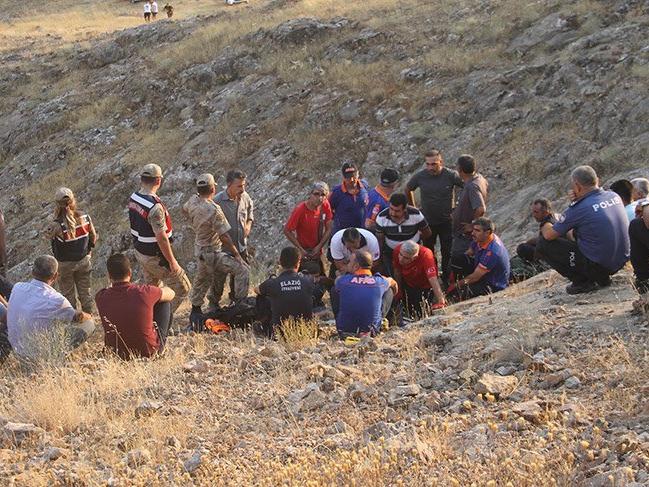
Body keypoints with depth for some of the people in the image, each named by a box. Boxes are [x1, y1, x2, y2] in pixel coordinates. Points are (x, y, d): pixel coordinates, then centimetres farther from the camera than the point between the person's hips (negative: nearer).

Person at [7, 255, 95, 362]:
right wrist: (88, 316, 18)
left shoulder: (17, 288, -12)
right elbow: (78, 317, -7)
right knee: (89, 324, 1)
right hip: (40, 355, -7)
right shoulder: (54, 300, -28)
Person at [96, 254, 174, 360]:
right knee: (165, 302, 16)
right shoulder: (144, 292, -21)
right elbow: (171, 293, 2)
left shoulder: (101, 297, -15)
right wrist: (158, 290, 23)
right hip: (149, 352, -3)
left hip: (117, 354, 3)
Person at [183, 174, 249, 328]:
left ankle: (195, 312, 36)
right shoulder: (214, 210, -29)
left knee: (202, 279, 25)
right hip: (212, 253, -9)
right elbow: (224, 237, -26)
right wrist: (237, 255, -14)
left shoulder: (193, 201, -6)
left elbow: (184, 210, 20)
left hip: (199, 248, 9)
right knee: (242, 269, -6)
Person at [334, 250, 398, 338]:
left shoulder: (343, 280, -12)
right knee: (389, 290, 15)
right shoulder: (379, 282, -9)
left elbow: (336, 289, 16)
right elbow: (392, 282, 18)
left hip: (344, 331, 0)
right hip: (370, 331, 1)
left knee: (334, 289, 18)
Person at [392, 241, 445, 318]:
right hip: (409, 285, 3)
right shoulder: (397, 250, -29)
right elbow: (397, 272, -9)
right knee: (411, 314, 9)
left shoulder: (426, 255, -41)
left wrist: (441, 302, -53)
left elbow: (433, 280, -47)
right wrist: (399, 290, 5)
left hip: (426, 287, -3)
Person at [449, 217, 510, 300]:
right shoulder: (479, 239, -7)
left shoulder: (492, 251, -32)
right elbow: (468, 254, 13)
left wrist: (456, 285, -15)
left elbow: (475, 277, -26)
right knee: (456, 259, -8)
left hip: (494, 286, -9)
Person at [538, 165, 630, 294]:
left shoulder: (579, 209, -20)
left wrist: (545, 227, 14)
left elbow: (549, 235, -10)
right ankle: (602, 277, 22)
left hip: (597, 264, -8)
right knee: (575, 233, 31)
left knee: (543, 245, -1)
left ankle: (582, 281, 1)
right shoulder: (614, 196, 1)